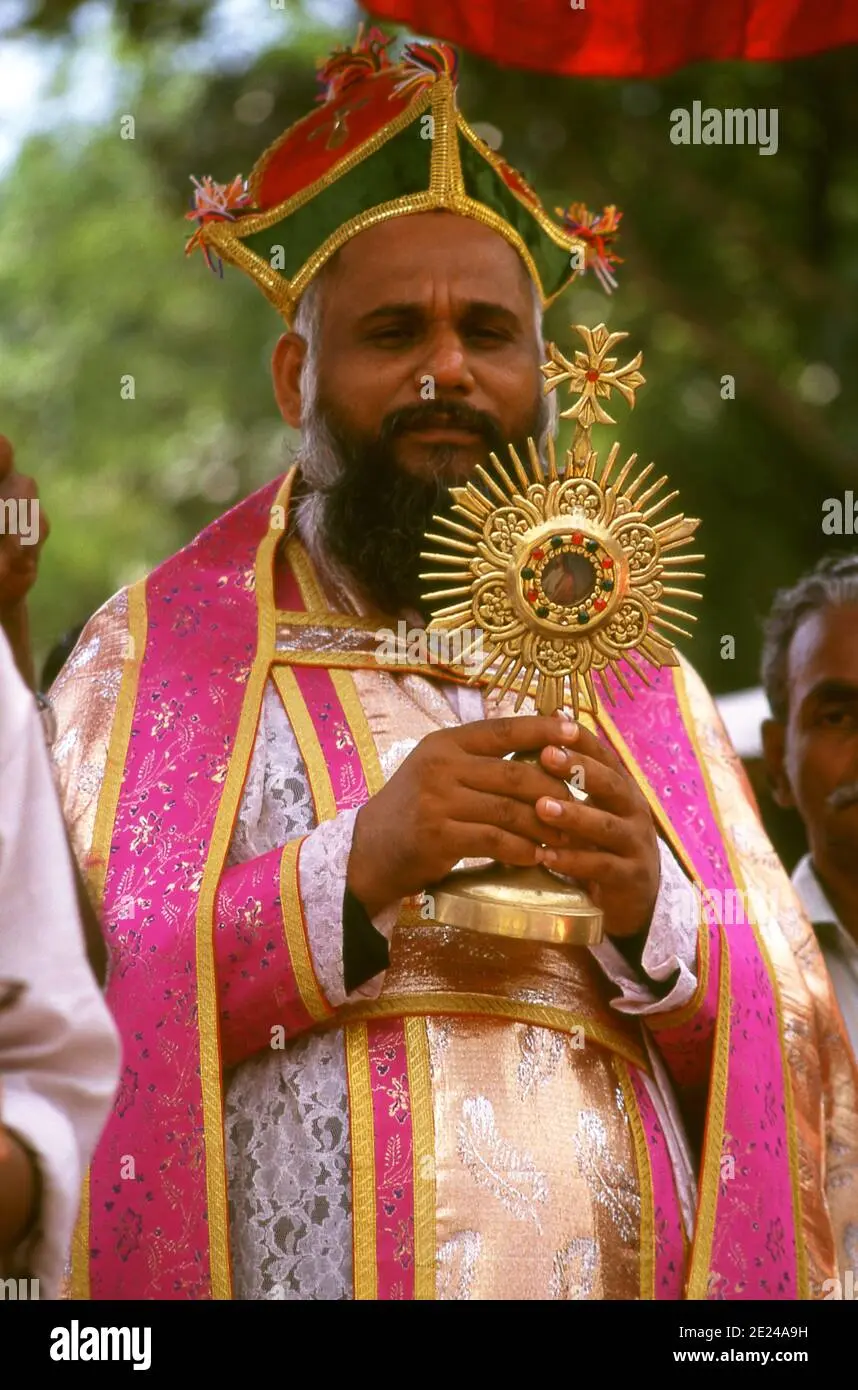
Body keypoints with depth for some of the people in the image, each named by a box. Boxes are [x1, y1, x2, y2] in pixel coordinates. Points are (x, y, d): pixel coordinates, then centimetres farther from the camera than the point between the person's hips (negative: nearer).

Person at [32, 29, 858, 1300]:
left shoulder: (636, 682, 10)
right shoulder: (156, 656, 2)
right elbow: (70, 1020, -9)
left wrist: (649, 916, -13)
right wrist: (354, 871, -19)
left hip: (632, 1273, 3)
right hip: (293, 1266, -3)